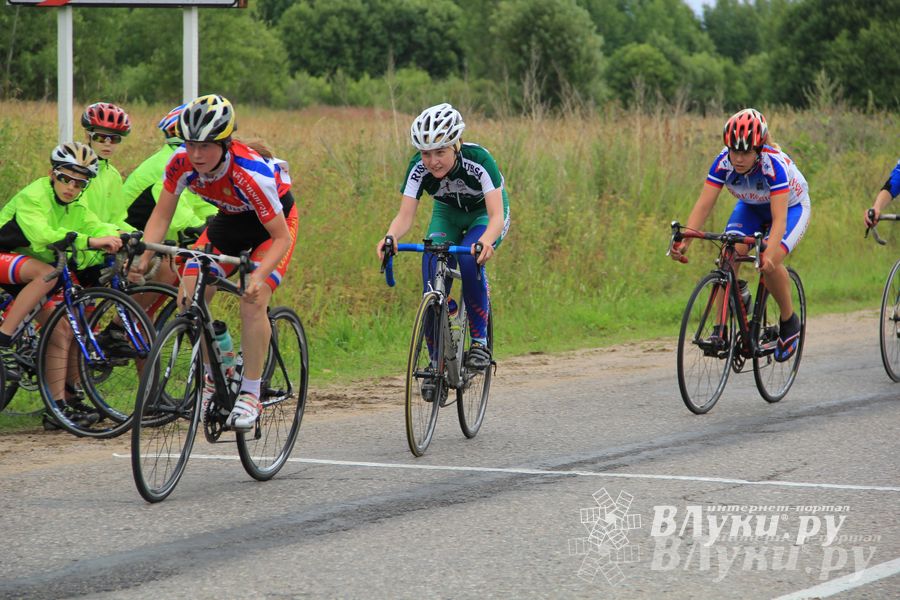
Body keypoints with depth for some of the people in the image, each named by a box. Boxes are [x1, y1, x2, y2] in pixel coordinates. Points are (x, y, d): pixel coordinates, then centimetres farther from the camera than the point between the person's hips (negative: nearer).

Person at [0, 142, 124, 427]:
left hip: (30, 269, 8)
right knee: (47, 273, -34)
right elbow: (42, 236, -38)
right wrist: (90, 241, -48)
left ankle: (59, 404, -4)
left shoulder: (76, 208, 5)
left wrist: (122, 239, -30)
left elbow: (98, 227, -8)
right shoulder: (32, 197, -22)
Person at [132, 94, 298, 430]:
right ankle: (212, 379, 8)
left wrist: (259, 275, -49)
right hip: (230, 220, 5)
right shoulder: (182, 162, -24)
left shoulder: (249, 172, -38)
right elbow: (161, 215, -13)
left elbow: (282, 237, -32)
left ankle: (250, 395, -13)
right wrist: (144, 256, -30)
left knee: (252, 301, -24)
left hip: (275, 220, -5)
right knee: (187, 297, -10)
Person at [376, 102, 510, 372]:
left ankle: (480, 341, -16)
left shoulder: (478, 160, -35)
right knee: (432, 260, -25)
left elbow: (496, 215, -42)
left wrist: (486, 241, -64)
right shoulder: (419, 167, -27)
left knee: (469, 259, -33)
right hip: (448, 214, 3)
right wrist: (389, 237, -54)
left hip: (484, 214, -3)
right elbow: (405, 215, -31)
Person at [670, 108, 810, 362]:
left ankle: (789, 322, -3)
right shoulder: (723, 162, -27)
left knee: (770, 262, -27)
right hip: (751, 207, 4)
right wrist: (684, 240, -45)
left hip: (790, 207, -4)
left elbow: (779, 219, -44)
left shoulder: (774, 164, -38)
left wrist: (768, 254, -60)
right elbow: (703, 204, -30)